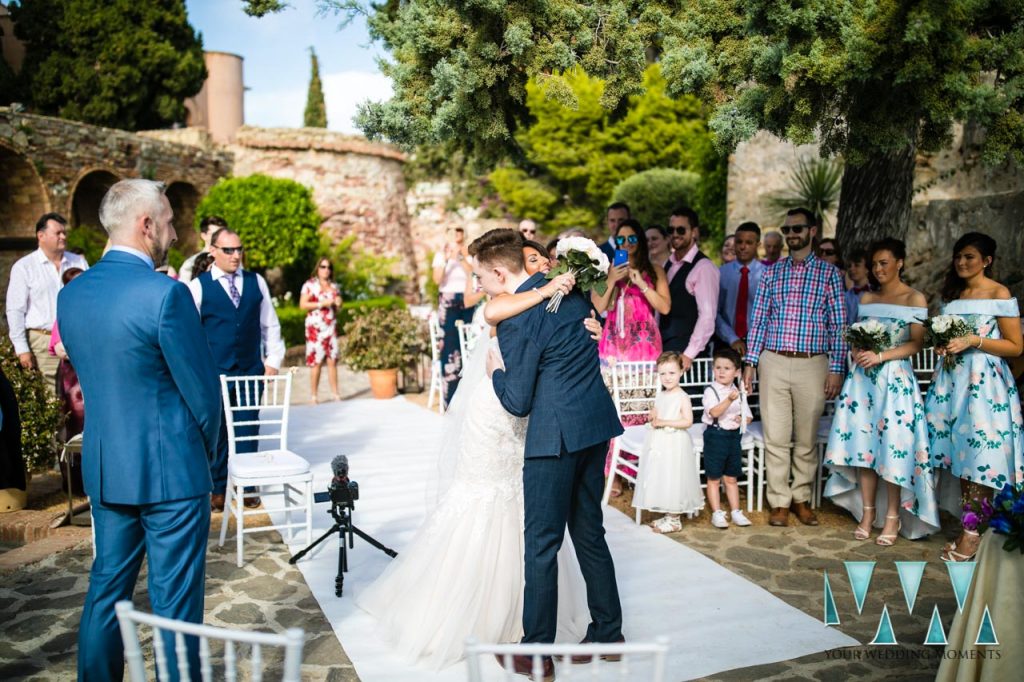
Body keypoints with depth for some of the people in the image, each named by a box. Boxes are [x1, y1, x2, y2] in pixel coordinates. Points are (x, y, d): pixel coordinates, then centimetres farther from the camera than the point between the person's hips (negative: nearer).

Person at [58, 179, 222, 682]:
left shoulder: (71, 294, 3)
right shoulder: (165, 293, -19)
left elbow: (90, 379, 12)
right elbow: (203, 393, -14)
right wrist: (206, 451, 4)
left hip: (103, 470, 7)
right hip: (171, 472, -7)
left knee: (107, 588, 19)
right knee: (174, 602, 5)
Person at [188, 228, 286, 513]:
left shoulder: (256, 282, 8)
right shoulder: (199, 286, -1)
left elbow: (270, 325, 12)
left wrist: (273, 360, 6)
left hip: (251, 371, 2)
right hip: (213, 373, -2)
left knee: (249, 429, 8)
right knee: (215, 430, 6)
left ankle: (248, 486, 21)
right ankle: (218, 489, 20)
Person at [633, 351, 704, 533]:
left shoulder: (682, 397, -12)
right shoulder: (660, 396, 10)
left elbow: (688, 421, -19)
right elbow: (653, 414, 22)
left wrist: (664, 422, -21)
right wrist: (652, 417, -2)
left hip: (674, 444, -8)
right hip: (658, 443, 8)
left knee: (673, 479, -1)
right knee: (659, 479, 12)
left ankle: (674, 520, 10)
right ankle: (668, 516, 24)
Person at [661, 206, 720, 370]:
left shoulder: (703, 267, -10)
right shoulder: (669, 264, 13)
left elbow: (707, 315, -15)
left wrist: (690, 354, -18)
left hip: (685, 353, -6)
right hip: (663, 347, 6)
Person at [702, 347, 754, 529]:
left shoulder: (738, 392, 6)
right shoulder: (711, 391, -12)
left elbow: (748, 416, 12)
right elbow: (714, 412, -27)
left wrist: (742, 419, -10)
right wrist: (729, 400, -41)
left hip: (734, 435, 5)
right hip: (715, 435, -5)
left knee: (731, 478, 15)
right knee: (714, 478, 5)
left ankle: (735, 512, 24)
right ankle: (717, 513, 13)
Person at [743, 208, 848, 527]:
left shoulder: (829, 273, 4)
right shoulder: (771, 272, 10)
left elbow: (838, 324, 2)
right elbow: (758, 319, 10)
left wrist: (836, 369, -4)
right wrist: (750, 362, 4)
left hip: (812, 365, -1)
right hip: (773, 362, 1)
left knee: (806, 439, 7)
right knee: (776, 437, 2)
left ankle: (802, 498, 21)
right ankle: (780, 502, 12)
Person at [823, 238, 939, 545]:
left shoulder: (914, 298, 0)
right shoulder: (866, 298, 14)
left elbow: (916, 343, -7)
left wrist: (880, 356, -18)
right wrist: (857, 351, -4)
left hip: (896, 378, -4)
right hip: (863, 377, 4)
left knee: (893, 446, -4)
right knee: (864, 443, 4)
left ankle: (892, 516, 8)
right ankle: (867, 511, 15)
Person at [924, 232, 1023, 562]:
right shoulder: (951, 295, 15)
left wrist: (974, 341, -17)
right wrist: (943, 346, 5)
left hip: (985, 382, -6)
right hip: (952, 379, 6)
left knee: (980, 454, -5)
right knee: (961, 454, 5)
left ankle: (973, 533, 1)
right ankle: (967, 521, 13)